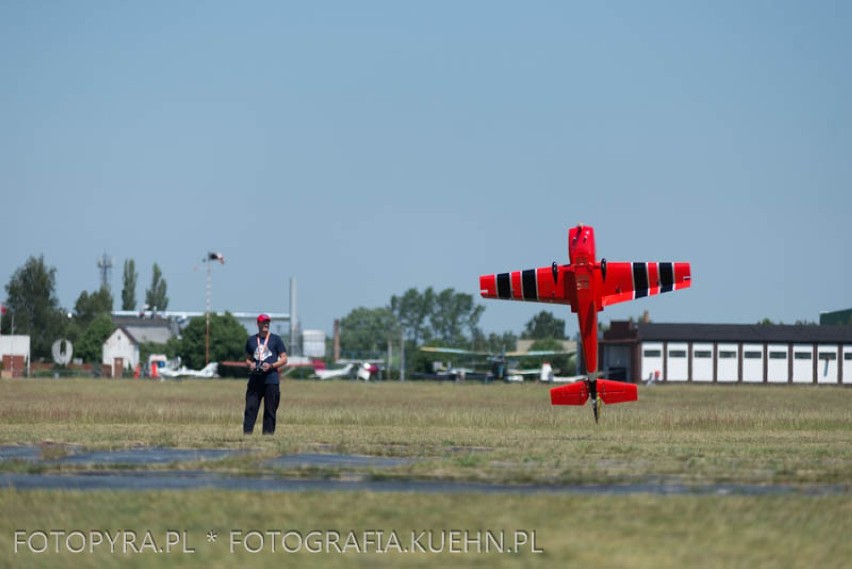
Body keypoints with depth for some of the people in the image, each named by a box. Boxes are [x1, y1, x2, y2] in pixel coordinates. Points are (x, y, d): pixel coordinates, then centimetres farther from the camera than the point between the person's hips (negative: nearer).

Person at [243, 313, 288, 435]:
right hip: (255, 379, 2)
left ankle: (268, 433, 0)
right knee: (250, 407, -6)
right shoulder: (251, 340, 16)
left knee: (270, 410, -3)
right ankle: (247, 433, -9)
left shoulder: (276, 339, 8)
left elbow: (284, 359, 6)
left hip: (271, 380, -2)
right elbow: (247, 359, 23)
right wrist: (250, 364, -1)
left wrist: (271, 366, -10)